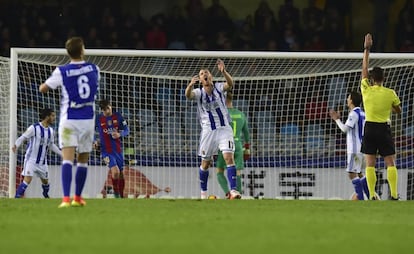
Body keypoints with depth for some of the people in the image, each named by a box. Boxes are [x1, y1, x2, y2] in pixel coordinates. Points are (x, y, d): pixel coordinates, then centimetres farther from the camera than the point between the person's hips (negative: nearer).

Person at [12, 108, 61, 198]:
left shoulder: (51, 131, 6)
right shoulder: (34, 128, -15)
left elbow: (52, 145, 20)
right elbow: (22, 138, -12)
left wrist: (62, 154, 18)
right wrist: (16, 145, -32)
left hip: (42, 162, 6)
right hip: (31, 160, -6)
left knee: (45, 181, 17)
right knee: (28, 179, -21)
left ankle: (46, 195, 45)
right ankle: (17, 197, -15)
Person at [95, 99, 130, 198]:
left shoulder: (118, 116, 0)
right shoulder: (98, 119, -5)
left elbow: (126, 130, 5)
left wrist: (119, 134, -16)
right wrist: (95, 142, -8)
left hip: (118, 149, 3)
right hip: (106, 150, -3)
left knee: (121, 174, 10)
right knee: (115, 171, -22)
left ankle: (121, 196, 26)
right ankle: (116, 193, -4)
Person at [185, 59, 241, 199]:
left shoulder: (218, 87, -2)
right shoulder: (198, 92, -1)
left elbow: (230, 84, -23)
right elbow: (188, 95, -23)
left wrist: (224, 71, -43)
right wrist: (190, 85, -47)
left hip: (224, 128, -1)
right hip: (208, 131, 1)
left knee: (229, 157, -16)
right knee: (205, 163, 8)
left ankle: (233, 190, -20)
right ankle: (203, 193, 23)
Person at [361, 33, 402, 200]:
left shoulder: (366, 90, -4)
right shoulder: (390, 93, -6)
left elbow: (364, 68, 7)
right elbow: (398, 110, 8)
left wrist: (367, 49, 13)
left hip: (369, 128, 1)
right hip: (384, 128, -1)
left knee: (370, 164, 1)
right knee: (390, 163, 0)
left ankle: (372, 195, -7)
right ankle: (394, 194, -10)